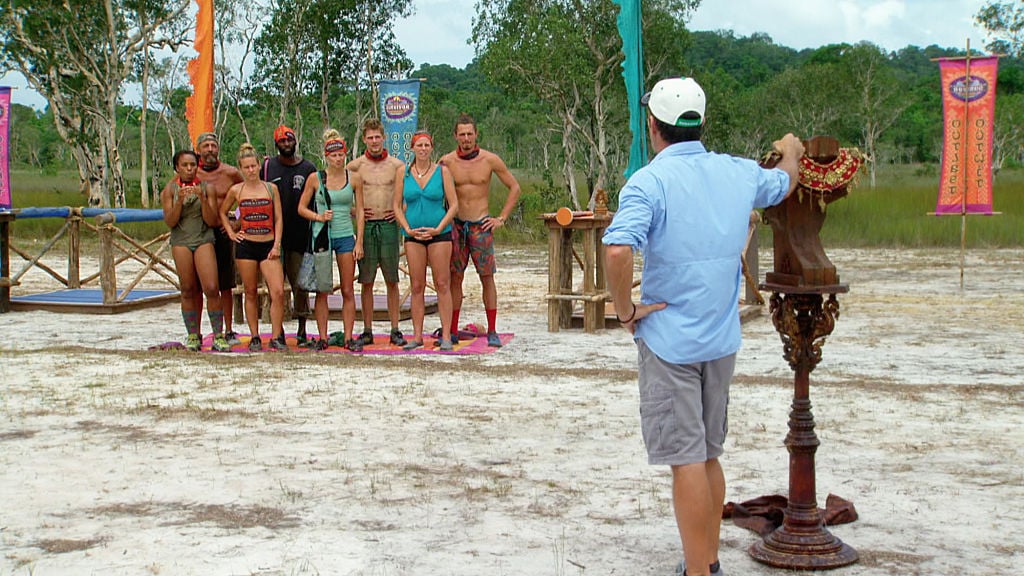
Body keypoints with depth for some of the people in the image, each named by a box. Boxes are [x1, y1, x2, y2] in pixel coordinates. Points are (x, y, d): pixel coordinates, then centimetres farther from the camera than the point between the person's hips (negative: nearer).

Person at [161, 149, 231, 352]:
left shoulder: (206, 188, 4)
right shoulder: (170, 189, 5)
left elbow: (212, 221, 0)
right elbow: (169, 222, 0)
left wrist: (203, 199, -14)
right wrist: (180, 200, -14)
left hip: (204, 240, -1)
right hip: (181, 242, 1)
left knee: (212, 289, -11)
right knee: (188, 291, 3)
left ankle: (218, 336, -5)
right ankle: (193, 336, 11)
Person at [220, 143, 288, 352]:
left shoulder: (271, 188, 5)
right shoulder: (236, 190, 5)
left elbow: (279, 218, 5)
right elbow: (222, 212, 20)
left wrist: (277, 245, -3)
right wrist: (231, 233, 8)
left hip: (268, 246, 0)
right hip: (246, 246, 0)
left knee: (278, 292, -12)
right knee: (251, 293, 5)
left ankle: (276, 337, -3)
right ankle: (255, 338, 13)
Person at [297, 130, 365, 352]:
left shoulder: (353, 179, 3)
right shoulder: (315, 178, 1)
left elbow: (359, 211, 5)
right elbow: (301, 208, 7)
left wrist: (359, 242, -1)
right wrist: (318, 217, -11)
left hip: (345, 237, 1)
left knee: (348, 291, 1)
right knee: (321, 290, 2)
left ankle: (349, 337, 6)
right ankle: (322, 337, 7)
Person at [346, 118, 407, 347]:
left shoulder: (397, 165, 5)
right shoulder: (355, 166, 5)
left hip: (389, 225, 0)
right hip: (366, 226, 0)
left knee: (392, 281, 3)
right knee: (366, 281, 2)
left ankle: (395, 330, 8)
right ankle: (367, 331, 8)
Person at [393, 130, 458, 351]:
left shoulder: (442, 171, 1)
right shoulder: (404, 173, 6)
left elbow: (454, 204, -1)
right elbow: (397, 205, 9)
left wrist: (438, 229, -11)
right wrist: (408, 229, -4)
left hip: (439, 234, -2)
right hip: (413, 235, 2)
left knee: (442, 285, -2)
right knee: (417, 286, 4)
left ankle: (446, 335, 0)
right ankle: (417, 336, 9)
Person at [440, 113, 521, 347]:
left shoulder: (490, 159, -3)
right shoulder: (447, 161, 0)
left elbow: (514, 188, 6)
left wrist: (502, 218, 1)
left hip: (481, 225, -1)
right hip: (455, 225, 1)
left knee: (487, 278, -1)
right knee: (455, 278, 3)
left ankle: (492, 332, 3)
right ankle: (452, 331, 9)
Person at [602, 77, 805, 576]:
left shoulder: (650, 182, -15)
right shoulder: (738, 173, 4)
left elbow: (618, 251, -32)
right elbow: (783, 182, 27)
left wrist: (626, 311, -17)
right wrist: (792, 152, 49)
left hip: (669, 339, -6)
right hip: (722, 338, 6)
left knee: (686, 461, -3)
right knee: (709, 456, 17)